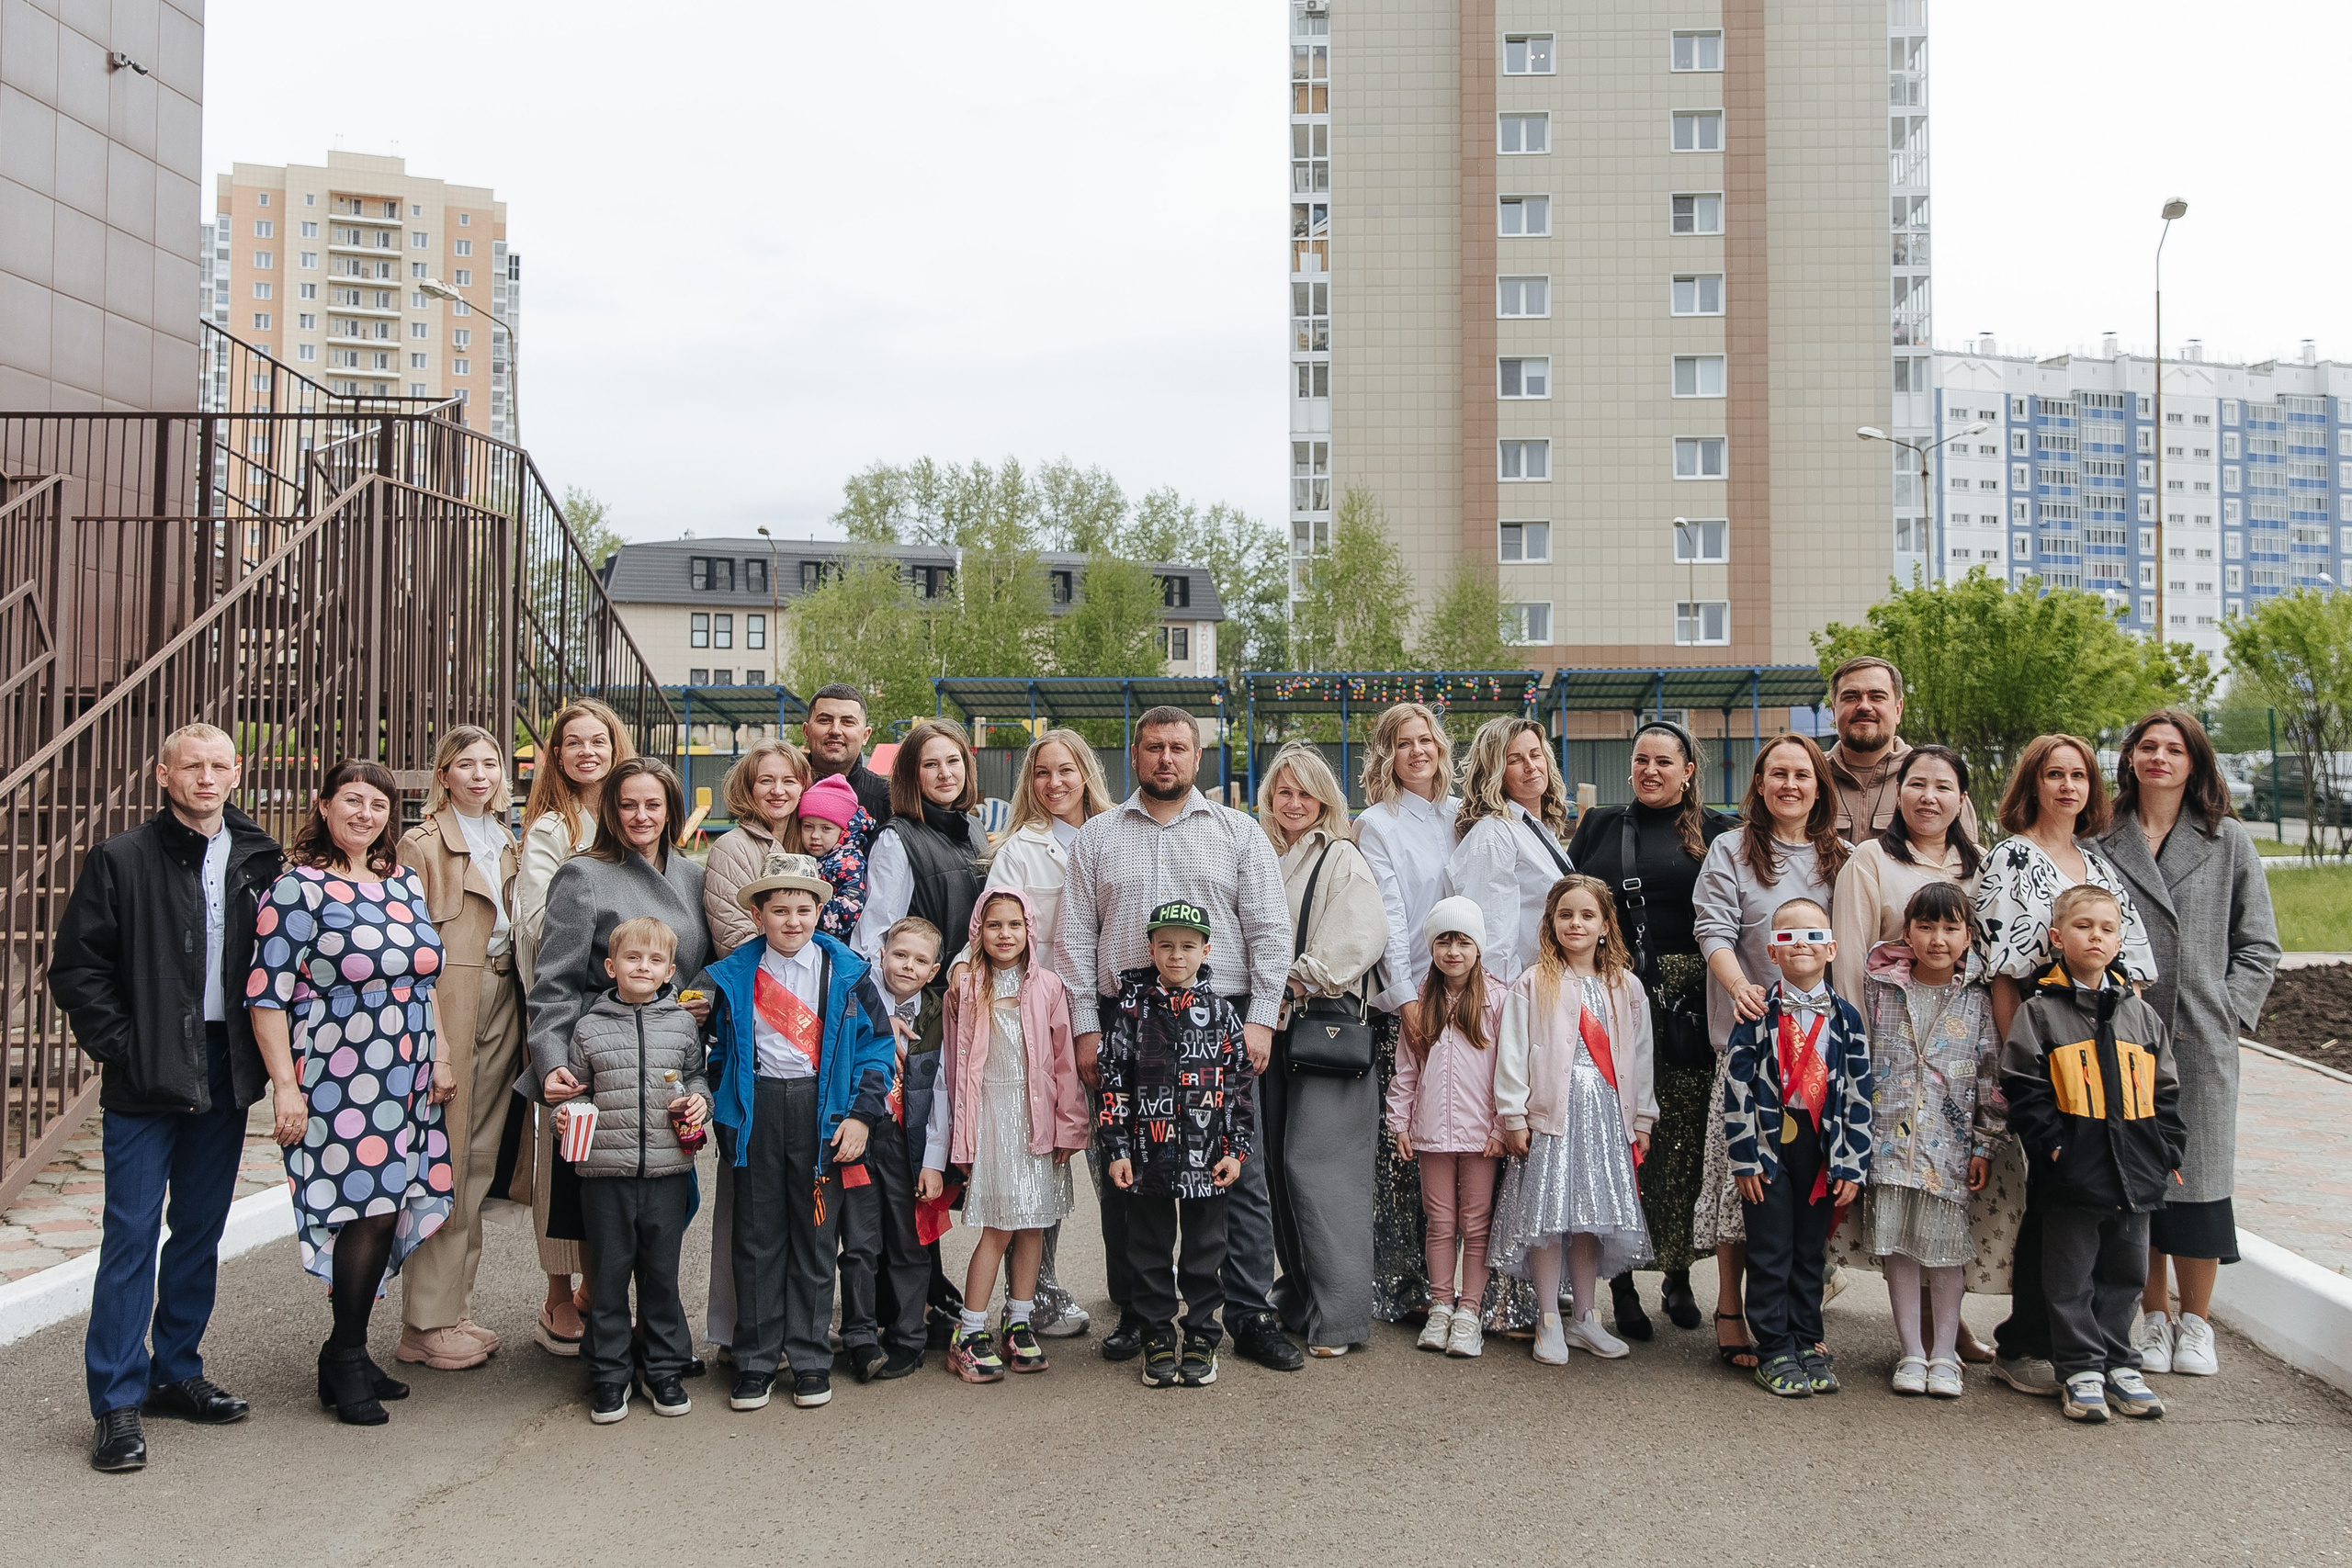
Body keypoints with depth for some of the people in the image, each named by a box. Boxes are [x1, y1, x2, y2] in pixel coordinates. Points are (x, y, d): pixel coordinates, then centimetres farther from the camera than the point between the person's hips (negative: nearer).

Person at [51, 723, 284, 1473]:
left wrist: (264, 1052, 2)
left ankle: (176, 1373, 25)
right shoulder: (122, 860, -3)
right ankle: (117, 1402, 6)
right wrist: (121, 1047, -10)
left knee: (201, 1232, 12)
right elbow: (76, 969, -4)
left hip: (225, 1073, 4)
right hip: (148, 1075, -4)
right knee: (132, 1234, -2)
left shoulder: (260, 862, 7)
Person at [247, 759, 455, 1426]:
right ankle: (346, 1359, 9)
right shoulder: (299, 888, -8)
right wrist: (285, 1085, -15)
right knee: (366, 1208, -7)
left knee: (387, 1209, 8)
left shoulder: (405, 885, 13)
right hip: (336, 1086, -7)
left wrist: (438, 1059, 16)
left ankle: (349, 1355, 21)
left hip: (405, 1085, 7)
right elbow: (268, 995, -11)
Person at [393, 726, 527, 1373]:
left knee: (479, 1159, 10)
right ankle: (429, 1322, 3)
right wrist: (430, 1032, -17)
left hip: (501, 1000, 7)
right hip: (447, 1001, -7)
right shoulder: (423, 842, -3)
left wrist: (521, 1017, 12)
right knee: (442, 1162, -5)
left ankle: (457, 1308, 18)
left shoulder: (506, 841, 17)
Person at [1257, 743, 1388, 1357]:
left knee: (1316, 1163, -10)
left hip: (1324, 1024, -6)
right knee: (1276, 1162, 8)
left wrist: (1303, 981, -12)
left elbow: (1359, 940, -12)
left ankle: (1338, 1314, -5)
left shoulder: (1342, 859, -1)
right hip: (1272, 1027, 6)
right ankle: (1297, 1297, 19)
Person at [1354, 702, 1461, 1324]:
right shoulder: (1377, 824, 1)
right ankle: (1399, 1284, 4)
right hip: (1403, 1001, -4)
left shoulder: (1461, 816, 14)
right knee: (1402, 1145, -5)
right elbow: (1387, 916, -7)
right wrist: (1406, 997, -13)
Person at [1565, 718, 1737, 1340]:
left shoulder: (1717, 832, 8)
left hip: (1688, 1003, 0)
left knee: (1683, 1137, 4)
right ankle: (1620, 1280, 7)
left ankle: (1677, 1273, 19)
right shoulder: (1600, 825, 13)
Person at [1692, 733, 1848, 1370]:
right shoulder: (1731, 851, 4)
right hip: (1750, 1031, -3)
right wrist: (1739, 986, -24)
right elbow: (1714, 930, -6)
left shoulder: (1839, 859, 13)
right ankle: (1730, 1310, 5)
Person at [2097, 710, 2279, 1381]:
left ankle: (2196, 1323, 15)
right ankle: (2153, 1319, 16)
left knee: (2198, 1176, 2)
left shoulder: (2229, 842, 8)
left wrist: (2229, 1013, -3)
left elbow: (2258, 945, 8)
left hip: (2202, 1041, 0)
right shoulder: (2103, 843, 6)